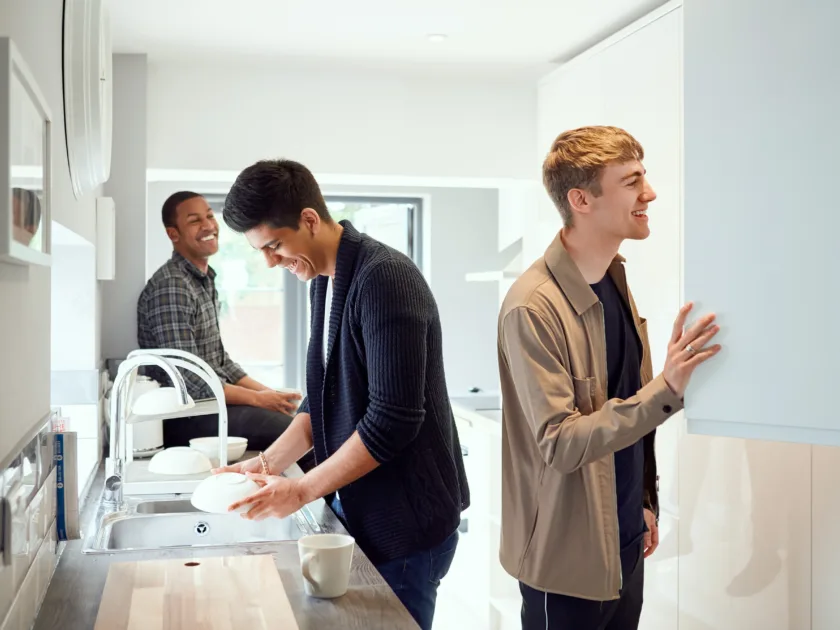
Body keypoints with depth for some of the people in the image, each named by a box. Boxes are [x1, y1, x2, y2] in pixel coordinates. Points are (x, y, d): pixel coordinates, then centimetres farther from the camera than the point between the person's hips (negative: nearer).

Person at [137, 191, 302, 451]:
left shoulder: (205, 281, 14)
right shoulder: (171, 287, -18)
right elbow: (188, 379, -23)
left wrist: (270, 394, 5)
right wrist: (258, 399, -16)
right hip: (182, 416, -10)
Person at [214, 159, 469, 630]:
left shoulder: (384, 278, -20)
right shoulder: (323, 279, 7)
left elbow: (394, 419, -24)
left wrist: (303, 491, -18)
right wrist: (269, 462, 3)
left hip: (405, 519, -8)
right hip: (355, 508, 8)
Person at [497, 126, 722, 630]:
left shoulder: (615, 283, 5)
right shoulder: (533, 308, -21)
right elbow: (559, 444, -24)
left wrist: (645, 502, 14)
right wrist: (666, 389, -30)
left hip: (625, 543, 7)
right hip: (569, 556, -7)